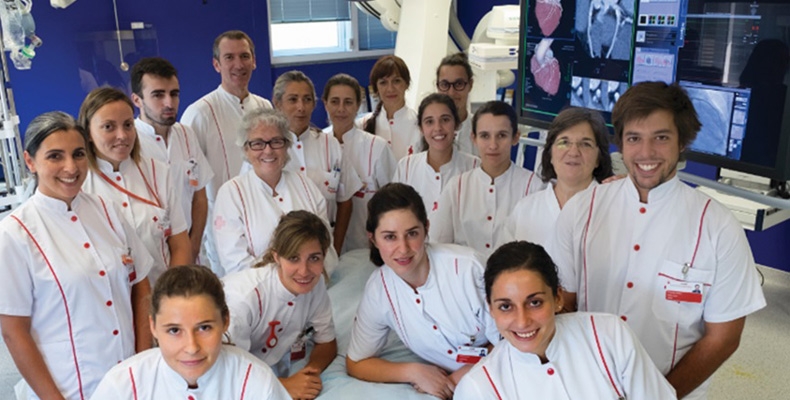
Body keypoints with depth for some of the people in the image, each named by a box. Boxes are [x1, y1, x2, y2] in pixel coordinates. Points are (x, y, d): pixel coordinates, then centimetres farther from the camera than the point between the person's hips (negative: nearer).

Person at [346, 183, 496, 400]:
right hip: (442, 383, 3)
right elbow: (356, 363, 2)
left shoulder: (466, 267, -21)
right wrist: (414, 372, -12)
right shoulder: (378, 289, -11)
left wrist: (459, 380, -16)